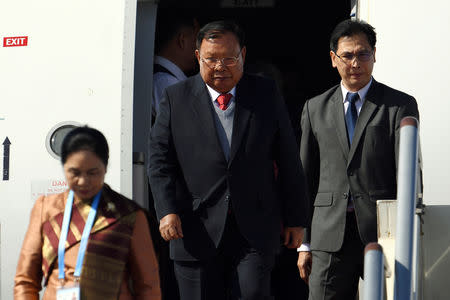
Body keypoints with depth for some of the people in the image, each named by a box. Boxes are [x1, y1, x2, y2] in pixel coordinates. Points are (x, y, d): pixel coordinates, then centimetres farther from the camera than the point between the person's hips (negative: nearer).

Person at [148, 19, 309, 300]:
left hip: (255, 231, 0)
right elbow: (161, 159, 3)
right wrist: (167, 210, -10)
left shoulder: (267, 95, 6)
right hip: (196, 231, 0)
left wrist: (295, 219, 6)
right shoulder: (176, 98, 5)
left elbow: (289, 161, 8)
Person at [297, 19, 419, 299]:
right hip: (330, 234, 2)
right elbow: (306, 178, 14)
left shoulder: (400, 105, 5)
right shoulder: (315, 108, 14)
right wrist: (304, 243, 9)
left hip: (383, 233, -2)